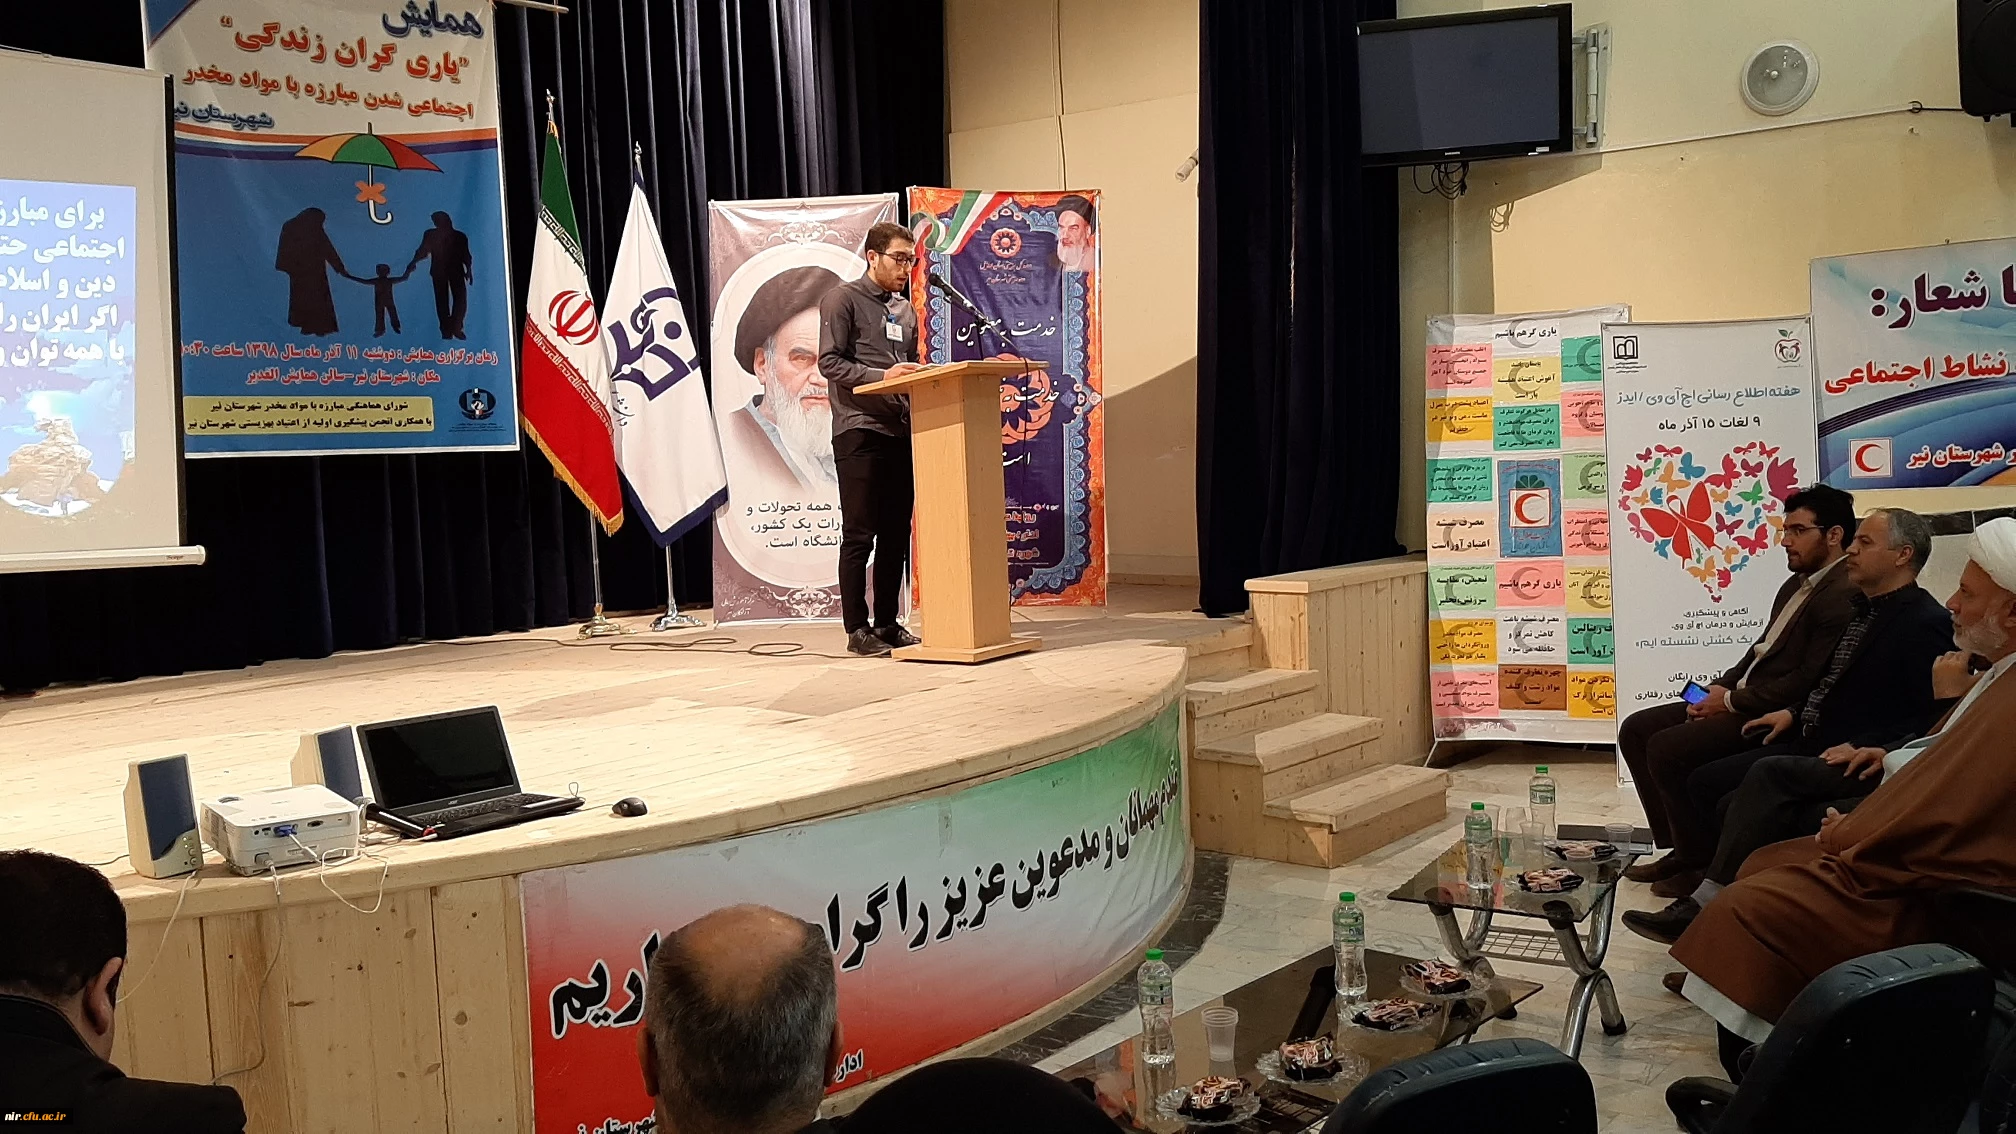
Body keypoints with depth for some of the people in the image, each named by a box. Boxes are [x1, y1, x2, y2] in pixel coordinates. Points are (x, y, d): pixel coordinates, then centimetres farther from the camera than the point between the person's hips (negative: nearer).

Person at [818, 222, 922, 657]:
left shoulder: (906, 311, 20)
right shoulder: (844, 299, -1)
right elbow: (829, 362, -10)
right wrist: (880, 375, -21)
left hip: (900, 432, 7)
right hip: (859, 430, -7)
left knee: (896, 535, 8)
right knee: (859, 535, -4)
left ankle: (887, 623, 17)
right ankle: (857, 629, 3)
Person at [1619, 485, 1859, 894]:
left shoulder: (1843, 596, -18)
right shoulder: (1798, 584, 15)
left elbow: (1810, 680, -23)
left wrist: (1732, 700, -14)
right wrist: (1720, 688, 4)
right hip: (1738, 699, 11)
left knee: (1665, 748, -23)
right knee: (1635, 730, 4)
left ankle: (1701, 858, -4)